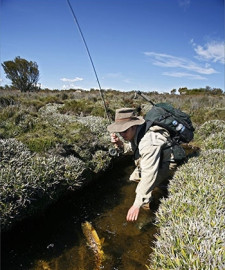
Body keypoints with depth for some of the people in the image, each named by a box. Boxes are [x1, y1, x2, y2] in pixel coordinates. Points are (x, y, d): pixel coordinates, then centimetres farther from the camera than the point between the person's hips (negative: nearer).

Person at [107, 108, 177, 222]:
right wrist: (119, 143, -14)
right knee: (134, 178, 14)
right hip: (154, 161, 9)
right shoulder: (134, 133, -11)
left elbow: (148, 175, -42)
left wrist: (137, 204, -39)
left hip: (167, 165, -9)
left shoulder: (149, 142, -40)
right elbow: (130, 149, 9)